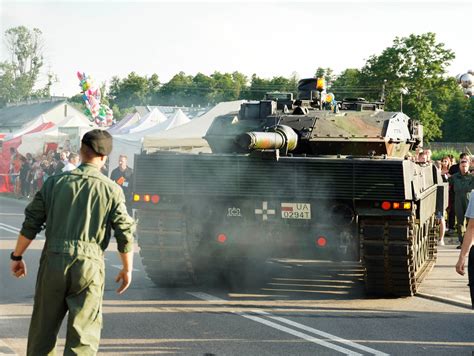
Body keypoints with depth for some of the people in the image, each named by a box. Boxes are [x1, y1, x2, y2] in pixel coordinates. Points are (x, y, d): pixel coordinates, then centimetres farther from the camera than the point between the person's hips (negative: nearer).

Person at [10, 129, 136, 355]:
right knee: (84, 334, 2)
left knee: (43, 328, 16)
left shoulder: (55, 182, 5)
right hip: (88, 264, -2)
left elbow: (31, 223, 5)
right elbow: (125, 233, -1)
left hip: (53, 261, 3)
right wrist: (127, 269, 12)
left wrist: (17, 256, 16)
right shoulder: (111, 190, -1)